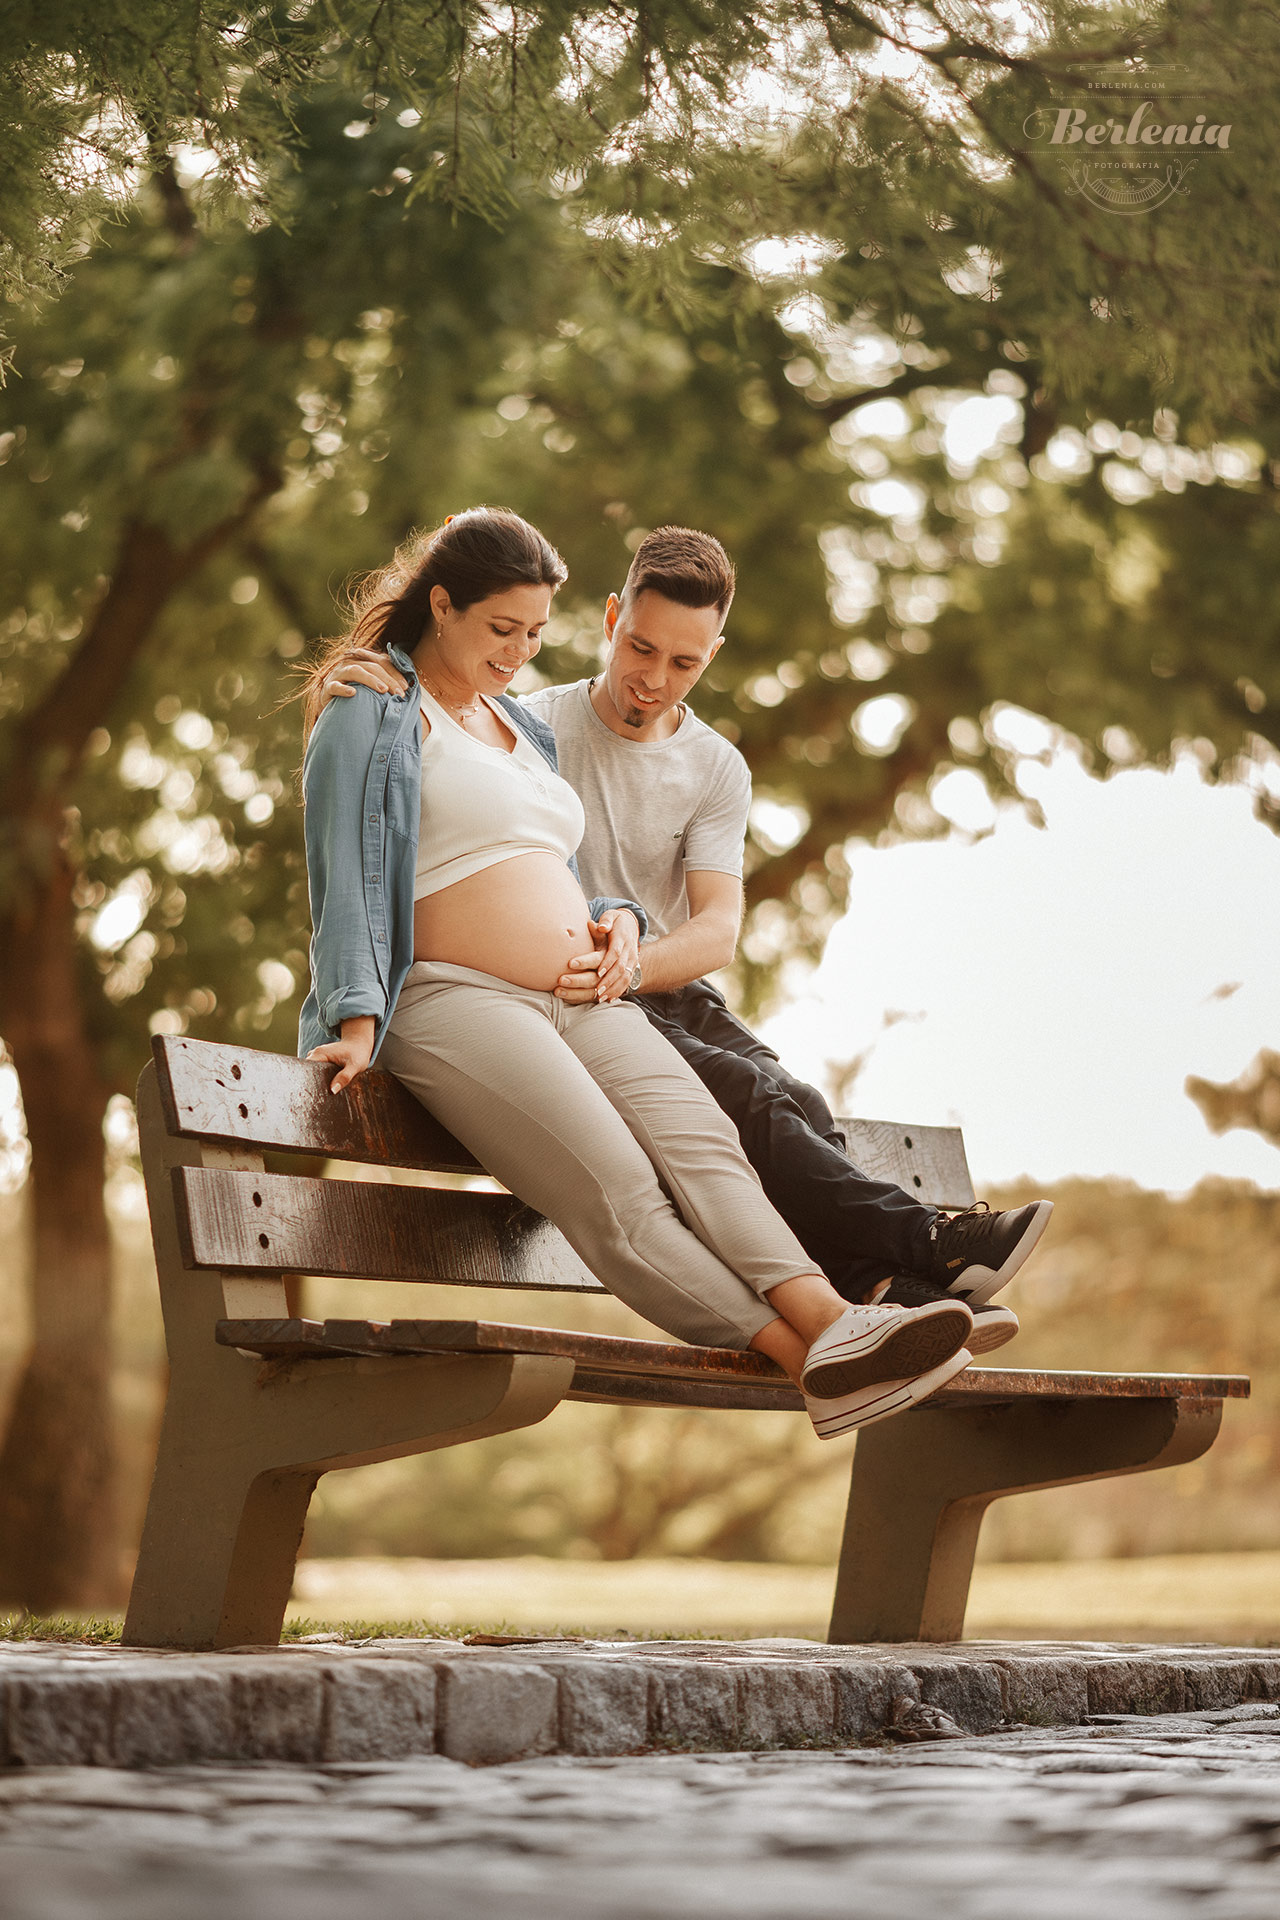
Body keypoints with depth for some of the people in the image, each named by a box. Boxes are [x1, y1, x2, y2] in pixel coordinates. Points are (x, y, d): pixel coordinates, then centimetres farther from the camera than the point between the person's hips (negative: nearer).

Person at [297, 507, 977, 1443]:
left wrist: (616, 920, 11)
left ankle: (830, 1321, -46)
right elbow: (347, 882, -3)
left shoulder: (524, 728, 28)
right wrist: (358, 1021, -17)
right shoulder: (375, 714, 5)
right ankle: (805, 1358, -43)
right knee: (615, 1187, -30)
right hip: (453, 1001, -7)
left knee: (701, 1145, -24)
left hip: (583, 1004, 7)